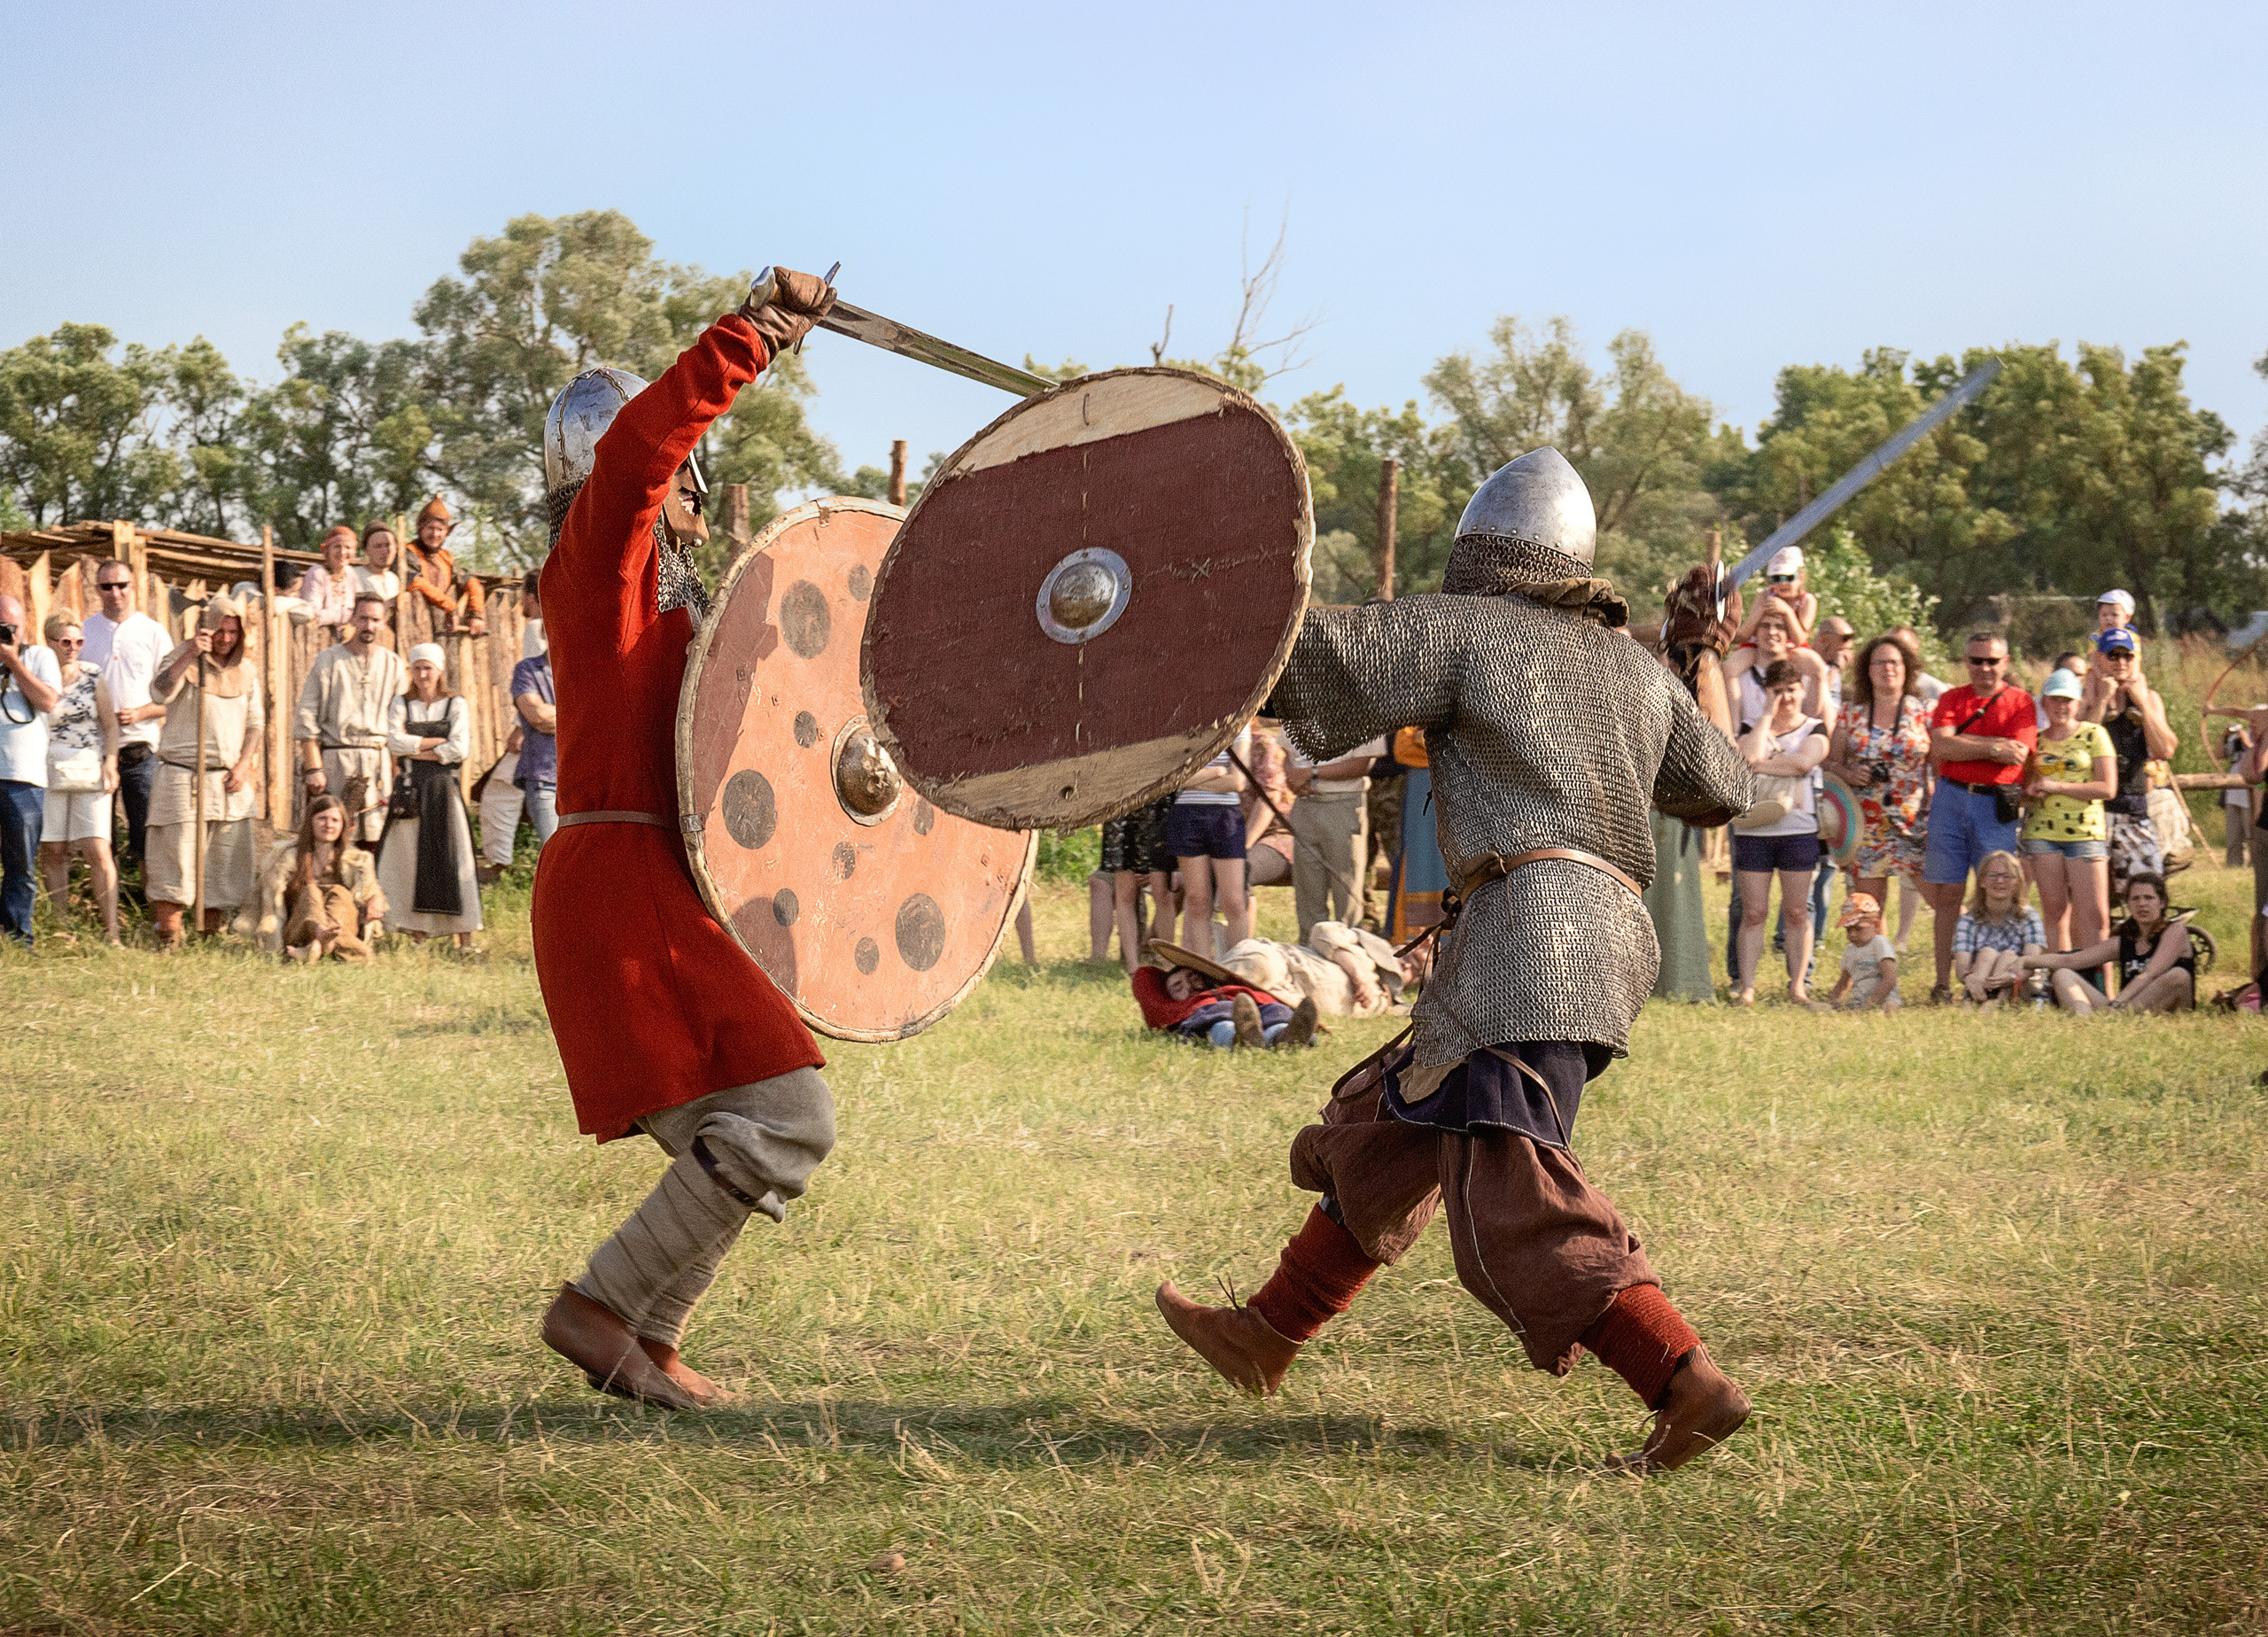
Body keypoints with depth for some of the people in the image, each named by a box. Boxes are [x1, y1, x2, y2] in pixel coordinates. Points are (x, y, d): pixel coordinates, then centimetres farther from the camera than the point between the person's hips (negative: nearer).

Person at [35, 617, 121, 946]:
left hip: (90, 771, 0)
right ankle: (60, 928, 8)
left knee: (98, 851, -8)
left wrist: (110, 764, -2)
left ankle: (111, 931, -10)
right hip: (48, 772, 0)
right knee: (53, 851, 1)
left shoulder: (93, 676, 7)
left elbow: (109, 724, 9)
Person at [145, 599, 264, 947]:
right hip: (182, 779, -5)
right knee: (176, 863, -8)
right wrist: (191, 654, -27)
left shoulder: (246, 671, 13)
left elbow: (255, 723, 14)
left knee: (226, 864, 4)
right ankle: (169, 941, -7)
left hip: (230, 782, 5)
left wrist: (243, 765, 0)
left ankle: (214, 939, 11)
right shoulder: (183, 661, -1)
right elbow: (161, 692, -20)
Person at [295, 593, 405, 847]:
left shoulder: (394, 665, 11)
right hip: (335, 761, -3)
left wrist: (397, 773, 5)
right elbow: (306, 719, 0)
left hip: (380, 763, 3)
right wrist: (313, 769, -8)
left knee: (379, 840, -2)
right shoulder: (327, 661, 2)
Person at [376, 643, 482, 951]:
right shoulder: (401, 704, 11)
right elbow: (395, 742, -5)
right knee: (410, 859, -2)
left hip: (443, 787, -2)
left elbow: (460, 749, -7)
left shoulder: (456, 705, 6)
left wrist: (416, 750, -6)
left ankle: (465, 939, -7)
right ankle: (416, 935, 1)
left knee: (451, 856, -6)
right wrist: (438, 742, -7)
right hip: (410, 789, 2)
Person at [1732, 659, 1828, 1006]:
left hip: (1798, 829, -1)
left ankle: (1798, 984, 8)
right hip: (1753, 830, 1)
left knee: (1796, 911, 2)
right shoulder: (1752, 727, 9)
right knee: (1753, 912, 0)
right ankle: (1746, 987, 1)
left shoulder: (1814, 729, 6)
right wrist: (1769, 715, -6)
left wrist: (1760, 765, -14)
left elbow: (1803, 762, -15)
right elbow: (1750, 756, -13)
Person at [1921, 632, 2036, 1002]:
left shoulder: (2020, 701, 3)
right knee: (1945, 894, 3)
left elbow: (2018, 753, -12)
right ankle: (1943, 982, 7)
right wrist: (1993, 747, -10)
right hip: (1951, 799, 3)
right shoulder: (1952, 699, 11)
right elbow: (1940, 748, -4)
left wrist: (1961, 742, -7)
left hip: (1997, 804, -2)